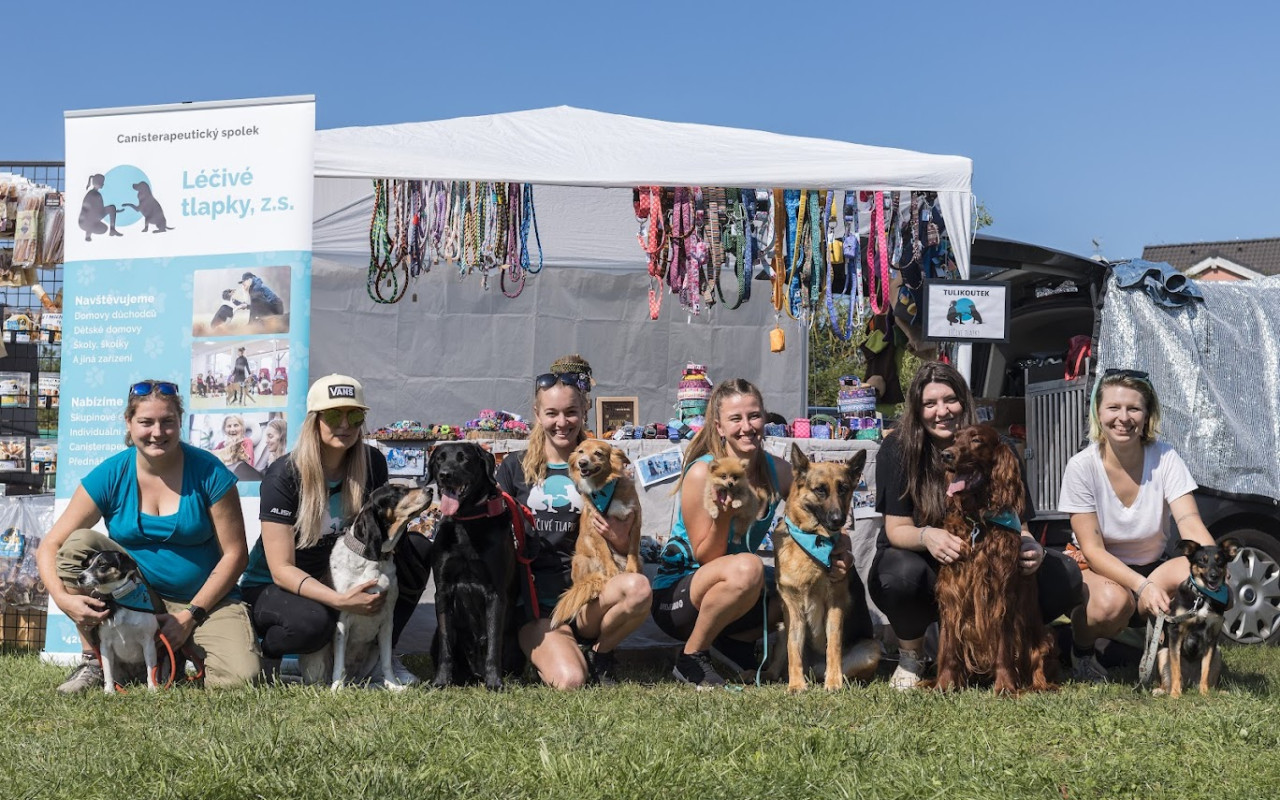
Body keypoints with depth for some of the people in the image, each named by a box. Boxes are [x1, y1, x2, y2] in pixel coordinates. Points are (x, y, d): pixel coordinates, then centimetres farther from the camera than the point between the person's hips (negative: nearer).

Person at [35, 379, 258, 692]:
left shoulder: (208, 472, -9)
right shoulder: (110, 476, -5)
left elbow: (234, 553, -7)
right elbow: (50, 546, -5)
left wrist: (191, 614, -13)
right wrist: (63, 597, -25)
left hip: (206, 599, -1)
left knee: (240, 675, -28)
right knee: (78, 544, -22)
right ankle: (93, 661, -10)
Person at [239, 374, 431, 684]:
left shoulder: (371, 463, -8)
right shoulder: (284, 477, -22)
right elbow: (282, 570, -24)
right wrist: (340, 600, -38)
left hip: (341, 581, 5)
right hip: (272, 588, -5)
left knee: (417, 548, -16)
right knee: (314, 620, -40)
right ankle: (265, 654, -5)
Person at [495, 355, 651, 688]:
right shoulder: (515, 467, 8)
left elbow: (628, 555, 13)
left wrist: (619, 540, -10)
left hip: (587, 602, 2)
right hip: (536, 606, -2)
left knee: (638, 587, -32)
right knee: (569, 681, -30)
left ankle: (596, 652, -2)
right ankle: (544, 652, 7)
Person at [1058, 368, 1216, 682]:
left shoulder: (1165, 459, -12)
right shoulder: (1082, 467, -17)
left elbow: (1191, 524, -23)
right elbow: (1092, 549, -18)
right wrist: (1141, 586, -34)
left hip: (1152, 567, 3)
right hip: (1097, 569, -2)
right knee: (1113, 601, -38)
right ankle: (1081, 652, -2)